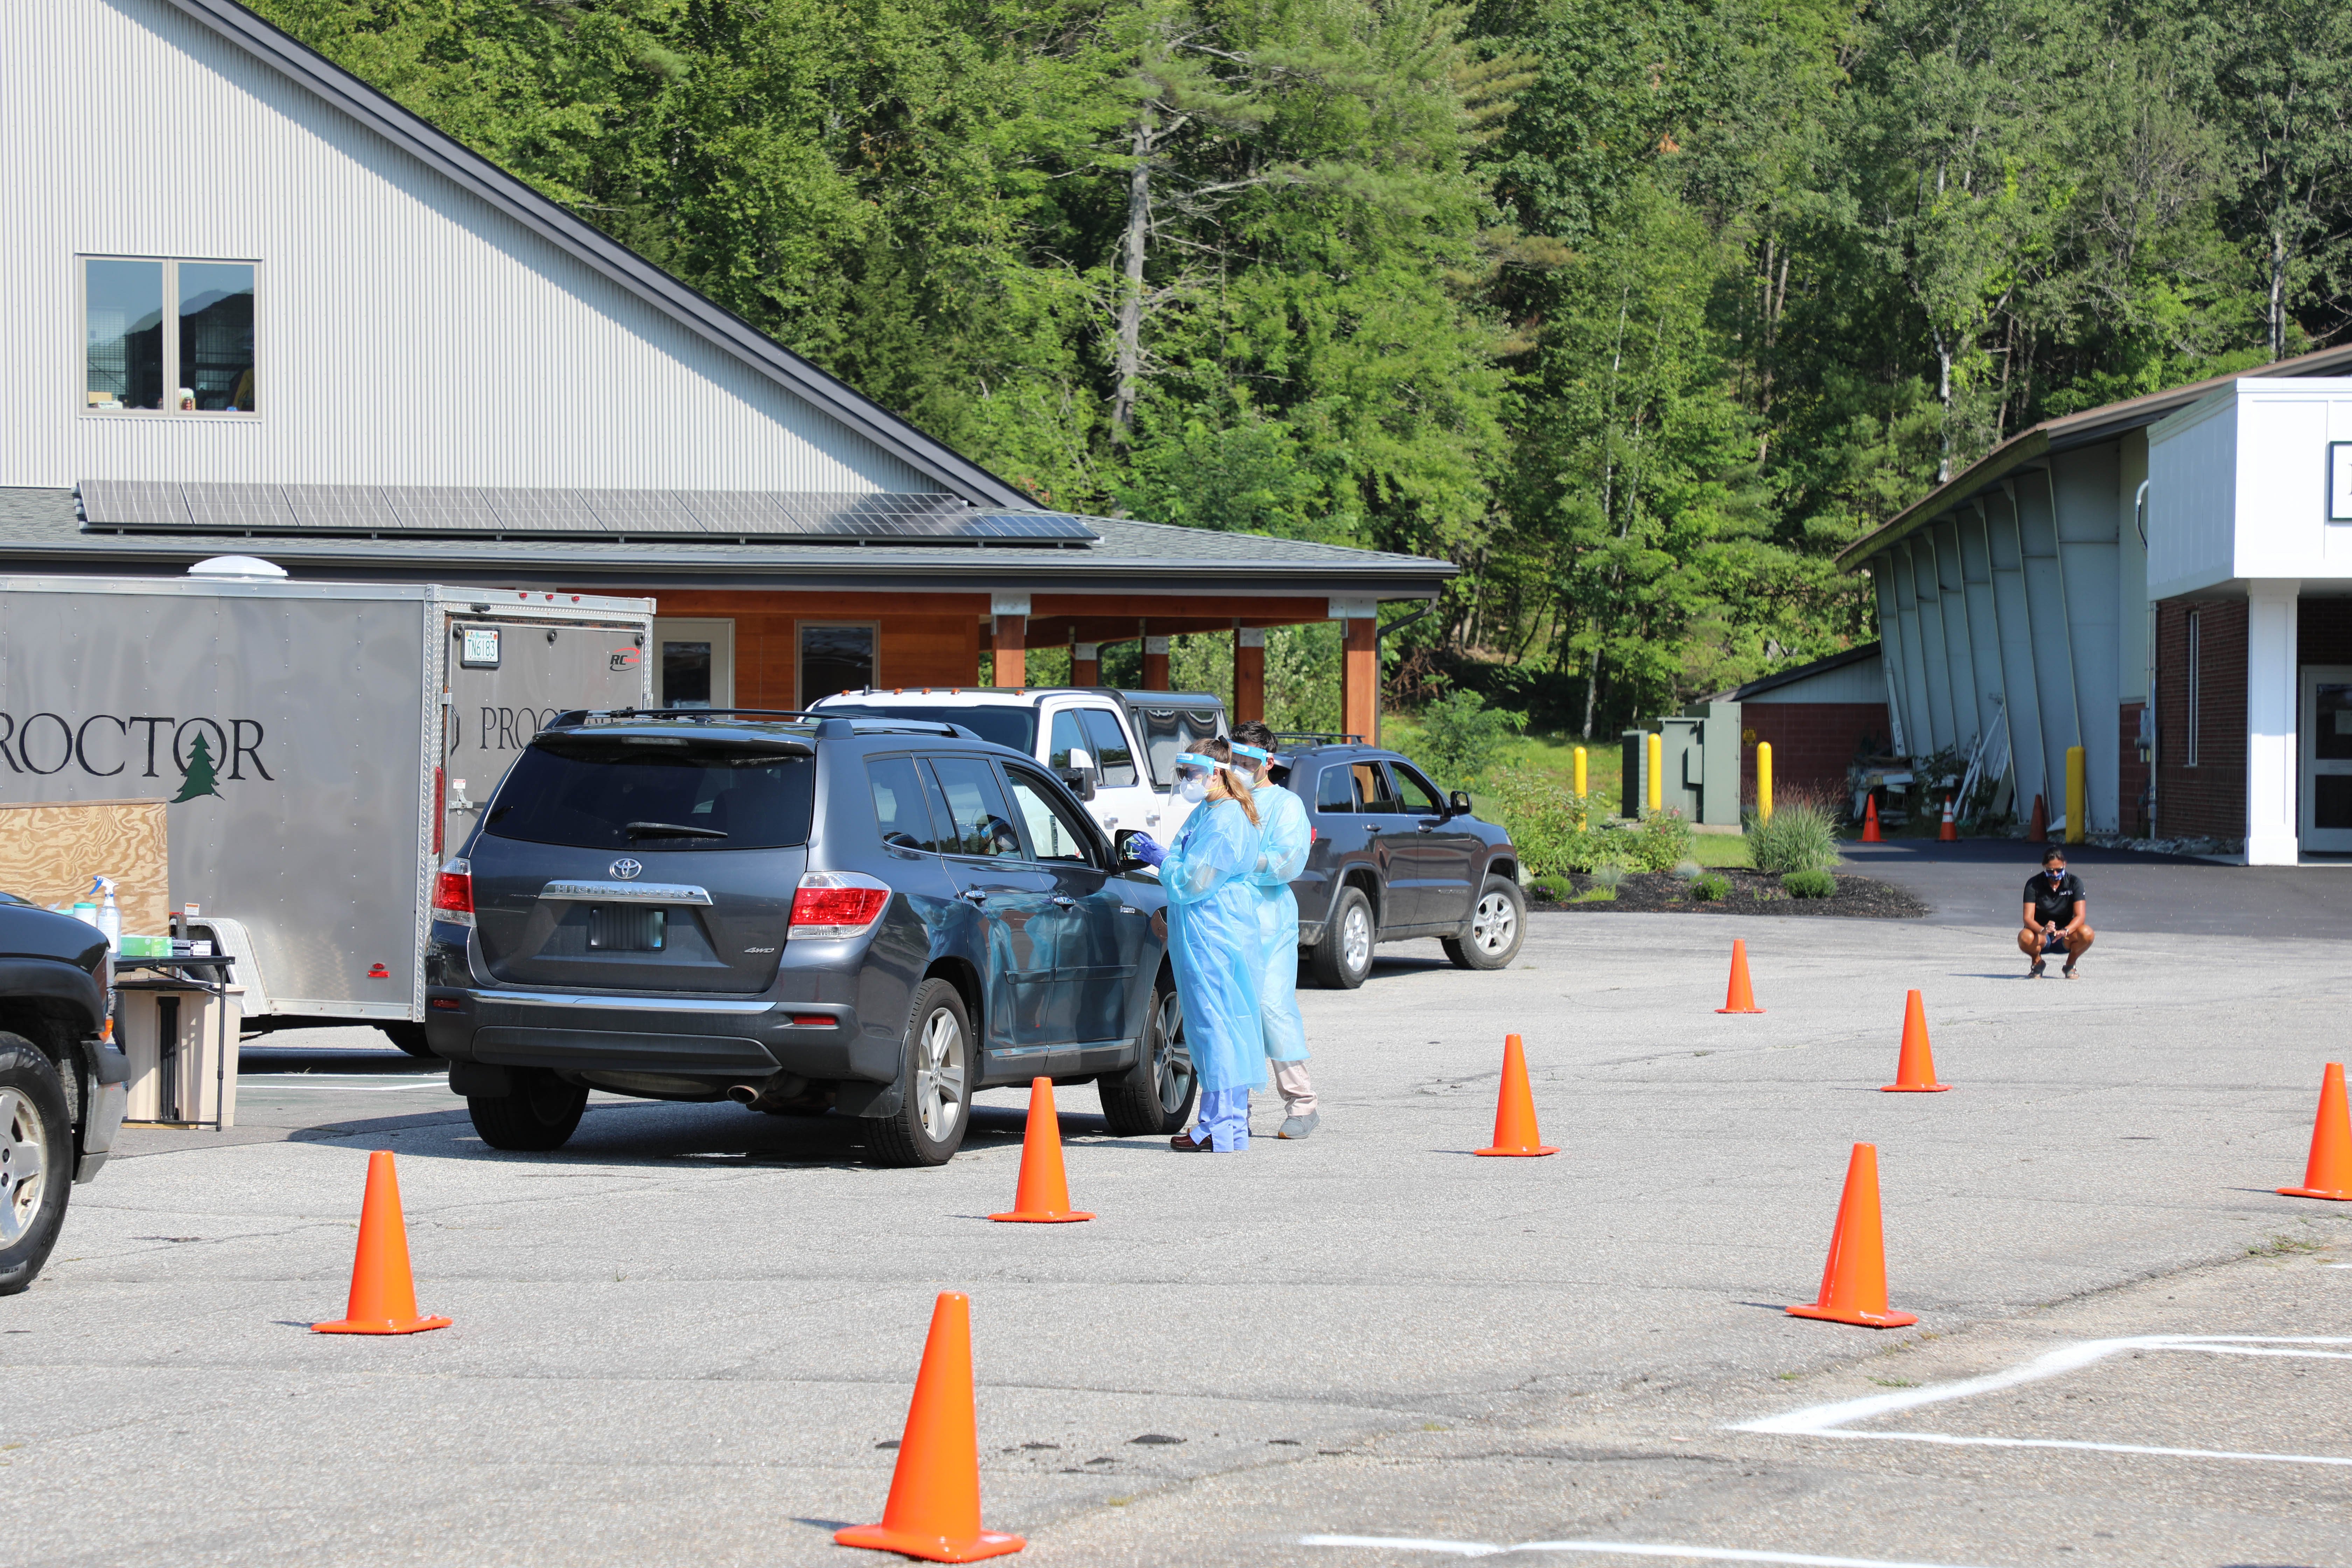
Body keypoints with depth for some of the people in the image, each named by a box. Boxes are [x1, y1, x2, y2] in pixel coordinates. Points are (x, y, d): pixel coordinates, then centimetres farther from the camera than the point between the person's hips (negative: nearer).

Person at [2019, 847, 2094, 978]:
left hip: (2065, 938, 1)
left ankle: (2070, 964, 0)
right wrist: (2042, 930, -43)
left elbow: (2080, 916, -18)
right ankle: (2037, 962, 0)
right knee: (2025, 938, -37)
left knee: (2087, 934, -32)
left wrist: (2065, 931, -40)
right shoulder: (2034, 884, -10)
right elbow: (2028, 918, -20)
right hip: (2041, 938, -1)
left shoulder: (2074, 883, -7)